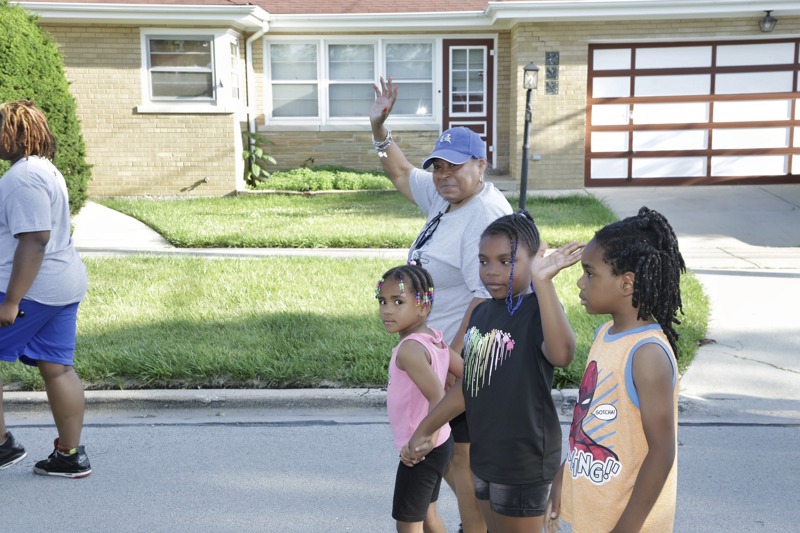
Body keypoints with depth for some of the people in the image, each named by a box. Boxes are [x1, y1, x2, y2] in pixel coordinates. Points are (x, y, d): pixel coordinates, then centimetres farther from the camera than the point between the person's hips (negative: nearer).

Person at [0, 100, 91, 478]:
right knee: (57, 369, 10)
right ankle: (70, 456, 14)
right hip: (64, 286, 10)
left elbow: (34, 239, -24)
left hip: (31, 290, -10)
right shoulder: (45, 169, 16)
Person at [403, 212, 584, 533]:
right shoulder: (482, 313, 5)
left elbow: (561, 355, -41)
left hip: (524, 457, -8)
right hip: (485, 454, 8)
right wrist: (423, 431, 14)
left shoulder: (538, 310, -18)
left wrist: (543, 282, -45)